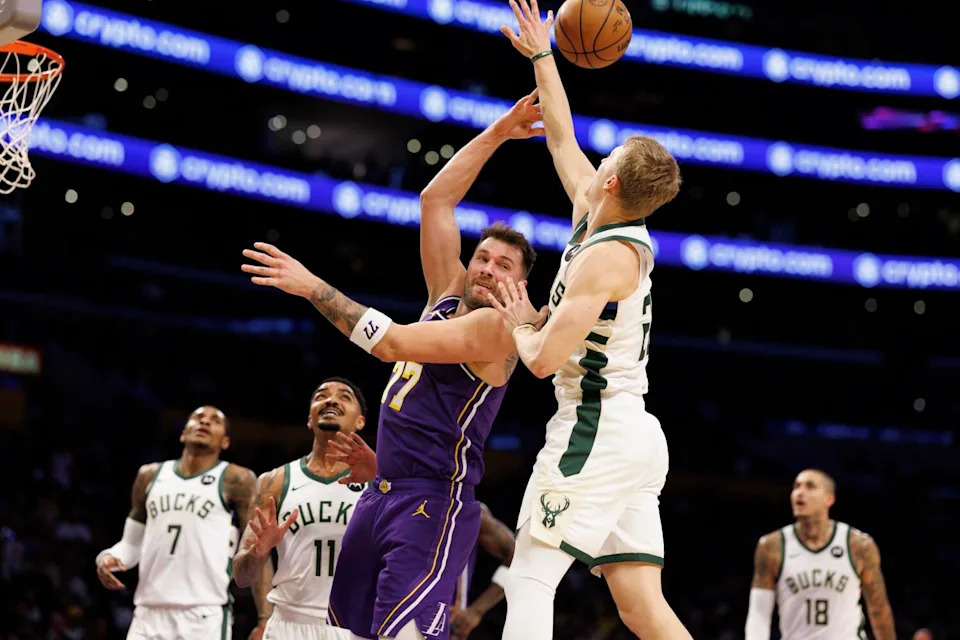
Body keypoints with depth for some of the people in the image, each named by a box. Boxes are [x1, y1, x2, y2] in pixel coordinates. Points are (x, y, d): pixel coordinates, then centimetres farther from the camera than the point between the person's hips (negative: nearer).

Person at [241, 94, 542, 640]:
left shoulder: (495, 327, -11)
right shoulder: (449, 296, 13)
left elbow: (393, 342, -21)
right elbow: (435, 199, 16)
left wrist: (314, 287, -17)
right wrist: (496, 134, 13)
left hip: (435, 503, -9)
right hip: (384, 494, 9)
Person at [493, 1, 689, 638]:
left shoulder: (607, 256, -14)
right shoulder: (599, 223, 11)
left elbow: (544, 359, -18)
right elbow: (562, 138, 26)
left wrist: (521, 323, 3)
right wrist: (540, 55, 34)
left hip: (596, 429, -9)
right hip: (638, 436, 9)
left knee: (530, 582, -8)